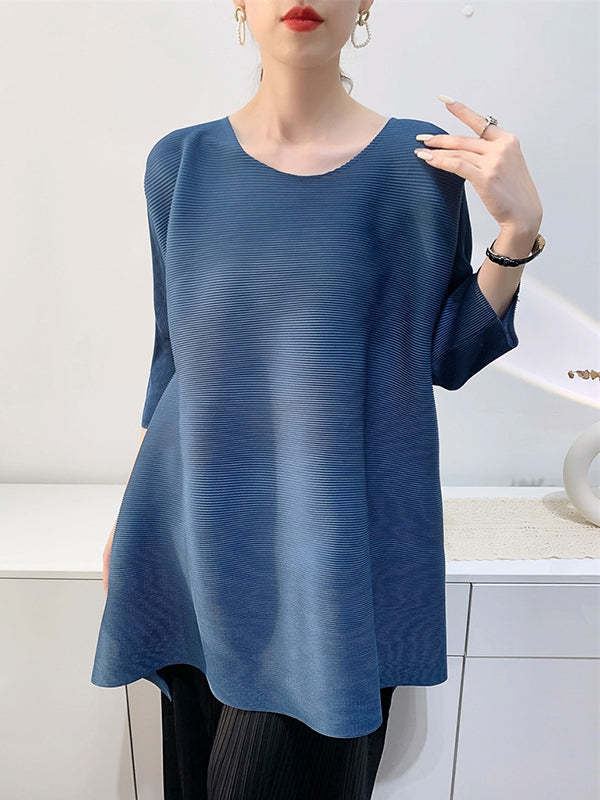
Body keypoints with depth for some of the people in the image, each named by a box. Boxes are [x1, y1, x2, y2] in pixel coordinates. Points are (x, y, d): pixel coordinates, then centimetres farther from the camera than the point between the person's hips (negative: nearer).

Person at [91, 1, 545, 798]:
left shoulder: (418, 164, -5)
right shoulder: (181, 163, 1)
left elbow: (447, 356, 1)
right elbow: (171, 358, 8)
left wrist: (518, 228, -14)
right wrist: (131, 517, 12)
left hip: (330, 544, -2)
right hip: (199, 537, 3)